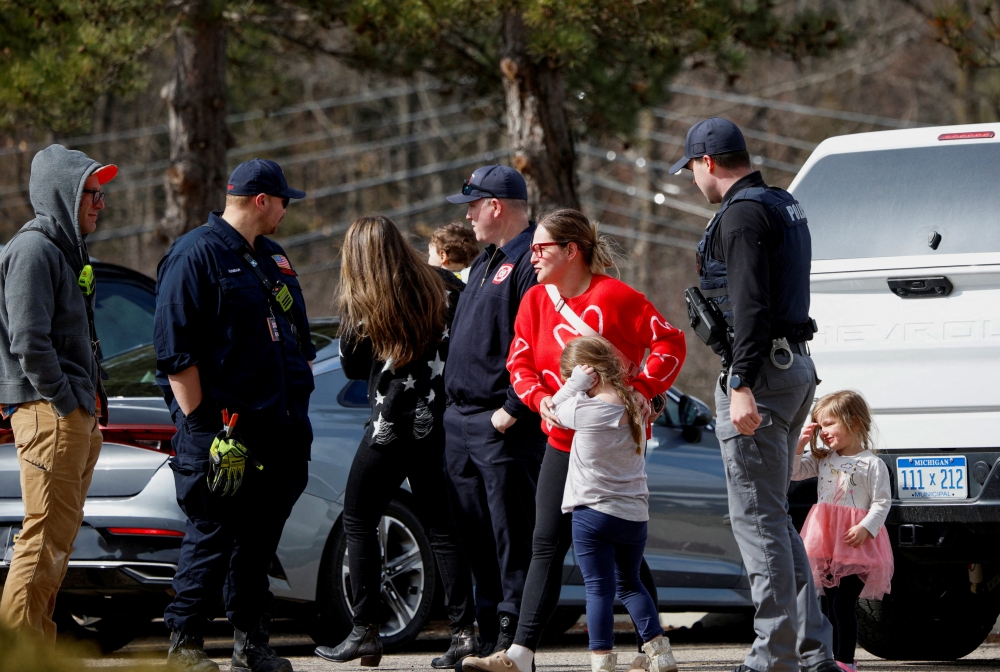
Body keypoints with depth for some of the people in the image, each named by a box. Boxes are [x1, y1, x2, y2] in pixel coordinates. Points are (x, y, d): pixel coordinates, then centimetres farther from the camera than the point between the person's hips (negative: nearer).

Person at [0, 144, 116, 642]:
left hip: (75, 414, 10)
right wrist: (65, 402, -17)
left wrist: (91, 401, 15)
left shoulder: (65, 248, 19)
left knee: (60, 534, 12)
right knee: (47, 534, -11)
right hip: (48, 413, -10)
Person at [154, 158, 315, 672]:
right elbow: (175, 350, -13)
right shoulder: (197, 255, -8)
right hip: (222, 428, -8)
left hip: (277, 432, 8)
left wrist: (296, 407, 18)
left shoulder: (273, 259, 19)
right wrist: (200, 424, -16)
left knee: (260, 538, 9)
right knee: (213, 534, -6)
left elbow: (296, 338, 27)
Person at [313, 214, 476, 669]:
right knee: (440, 527, 10)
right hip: (438, 423, 4)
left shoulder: (359, 304, -8)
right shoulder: (443, 287, 1)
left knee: (358, 520, 7)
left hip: (392, 425, -4)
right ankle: (464, 628, 3)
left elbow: (353, 367, 1)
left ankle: (366, 631, 2)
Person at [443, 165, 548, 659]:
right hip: (462, 420, 10)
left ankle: (513, 634, -6)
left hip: (503, 424, -10)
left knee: (511, 531, -7)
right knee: (474, 532, 11)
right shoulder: (485, 262, 20)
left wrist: (512, 409, -21)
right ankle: (488, 632, 17)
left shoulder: (531, 261, -12)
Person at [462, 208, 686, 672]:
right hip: (564, 439, 5)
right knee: (547, 544, 0)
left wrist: (641, 391, -17)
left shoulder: (614, 296, -11)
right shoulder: (536, 301, 7)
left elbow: (669, 342, -10)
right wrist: (541, 399, -11)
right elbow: (520, 362, 7)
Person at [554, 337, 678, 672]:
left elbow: (556, 408, 3)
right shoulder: (634, 407, 5)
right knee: (629, 583, 20)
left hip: (593, 513, -6)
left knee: (599, 588, -4)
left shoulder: (586, 411, -15)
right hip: (635, 515, 6)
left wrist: (576, 382, -3)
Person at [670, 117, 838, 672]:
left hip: (761, 372, -10)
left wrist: (742, 385, -27)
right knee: (772, 517, 15)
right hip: (796, 366, 10)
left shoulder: (742, 214, -13)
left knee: (756, 517, -7)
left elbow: (751, 306, -22)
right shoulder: (785, 206, 19)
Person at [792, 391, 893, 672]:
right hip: (826, 540, 6)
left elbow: (882, 502, -8)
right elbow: (793, 472, 12)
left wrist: (865, 528, -20)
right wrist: (800, 444, 1)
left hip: (856, 543, -6)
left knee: (844, 603, -12)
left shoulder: (872, 464, -5)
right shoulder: (822, 459, 14)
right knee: (832, 604, 9)